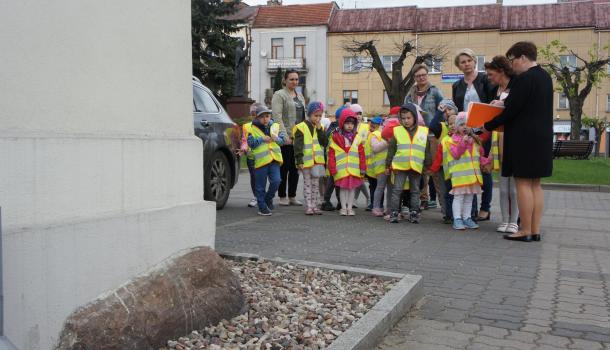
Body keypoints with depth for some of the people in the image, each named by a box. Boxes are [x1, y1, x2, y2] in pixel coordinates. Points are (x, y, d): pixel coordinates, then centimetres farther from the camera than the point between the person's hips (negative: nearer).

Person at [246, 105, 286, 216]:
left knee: (276, 181, -6)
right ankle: (262, 207, 14)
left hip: (274, 159, 3)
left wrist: (277, 139, -13)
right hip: (261, 160, -2)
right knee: (261, 186, 3)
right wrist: (262, 139, -15)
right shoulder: (253, 129, 0)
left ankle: (268, 197, 22)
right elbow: (250, 143, -7)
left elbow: (283, 139, 8)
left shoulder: (275, 126, 9)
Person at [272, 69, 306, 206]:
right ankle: (282, 197, 7)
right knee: (284, 167, -2)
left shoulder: (300, 96, 19)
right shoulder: (279, 95, -3)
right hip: (286, 138, -7)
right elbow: (277, 117, -13)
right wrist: (285, 135, -20)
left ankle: (292, 196, 15)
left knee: (295, 168, 8)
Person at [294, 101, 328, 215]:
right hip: (306, 161, -5)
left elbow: (324, 142, -1)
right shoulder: (301, 127, -8)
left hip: (318, 160, 5)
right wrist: (299, 161, -17)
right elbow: (298, 146, -12)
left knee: (316, 184, 10)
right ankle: (308, 206, 7)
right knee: (307, 183, 3)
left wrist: (319, 129, -9)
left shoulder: (320, 128, 10)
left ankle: (314, 205, 18)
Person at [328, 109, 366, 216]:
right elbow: (331, 154, -2)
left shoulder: (357, 138, 5)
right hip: (341, 169, -2)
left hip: (354, 169, 2)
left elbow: (361, 154, 5)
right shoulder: (336, 137, -1)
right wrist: (333, 168, -7)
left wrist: (363, 168, 1)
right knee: (343, 188, 6)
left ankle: (350, 208, 18)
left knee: (352, 188, 7)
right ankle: (343, 208, 16)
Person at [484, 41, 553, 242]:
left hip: (523, 139, -9)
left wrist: (488, 126, -5)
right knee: (535, 184, 11)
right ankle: (535, 230, 15)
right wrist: (504, 102, 18)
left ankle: (525, 231, 0)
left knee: (523, 183, -4)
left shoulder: (523, 79, -15)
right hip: (542, 138, 9)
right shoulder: (545, 77, 13)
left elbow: (511, 110, -16)